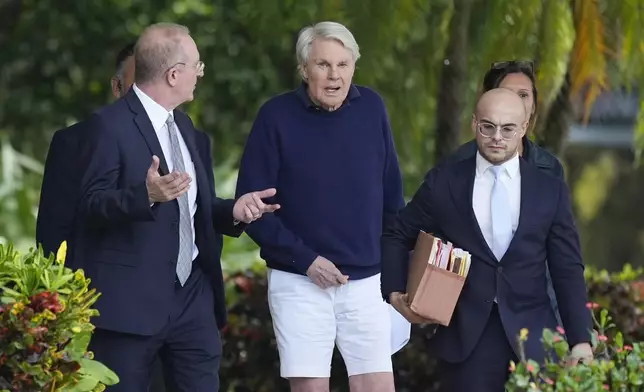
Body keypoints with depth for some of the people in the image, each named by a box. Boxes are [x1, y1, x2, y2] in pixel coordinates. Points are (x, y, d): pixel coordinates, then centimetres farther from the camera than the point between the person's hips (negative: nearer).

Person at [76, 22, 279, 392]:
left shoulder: (183, 125, 18)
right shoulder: (110, 124, -9)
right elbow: (92, 204, -17)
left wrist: (232, 210, 4)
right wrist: (147, 195, -34)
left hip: (193, 298, 7)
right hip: (130, 301, -7)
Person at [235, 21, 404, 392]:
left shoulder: (371, 108, 4)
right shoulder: (277, 116, -6)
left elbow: (391, 194, 12)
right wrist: (304, 258, -11)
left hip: (366, 281, 3)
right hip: (300, 282, -3)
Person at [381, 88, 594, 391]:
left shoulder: (551, 191, 6)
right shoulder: (443, 182, 5)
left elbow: (568, 271, 6)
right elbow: (396, 236, 16)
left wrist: (581, 341, -1)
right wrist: (395, 292, 2)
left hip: (532, 339, 1)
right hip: (466, 337, -1)